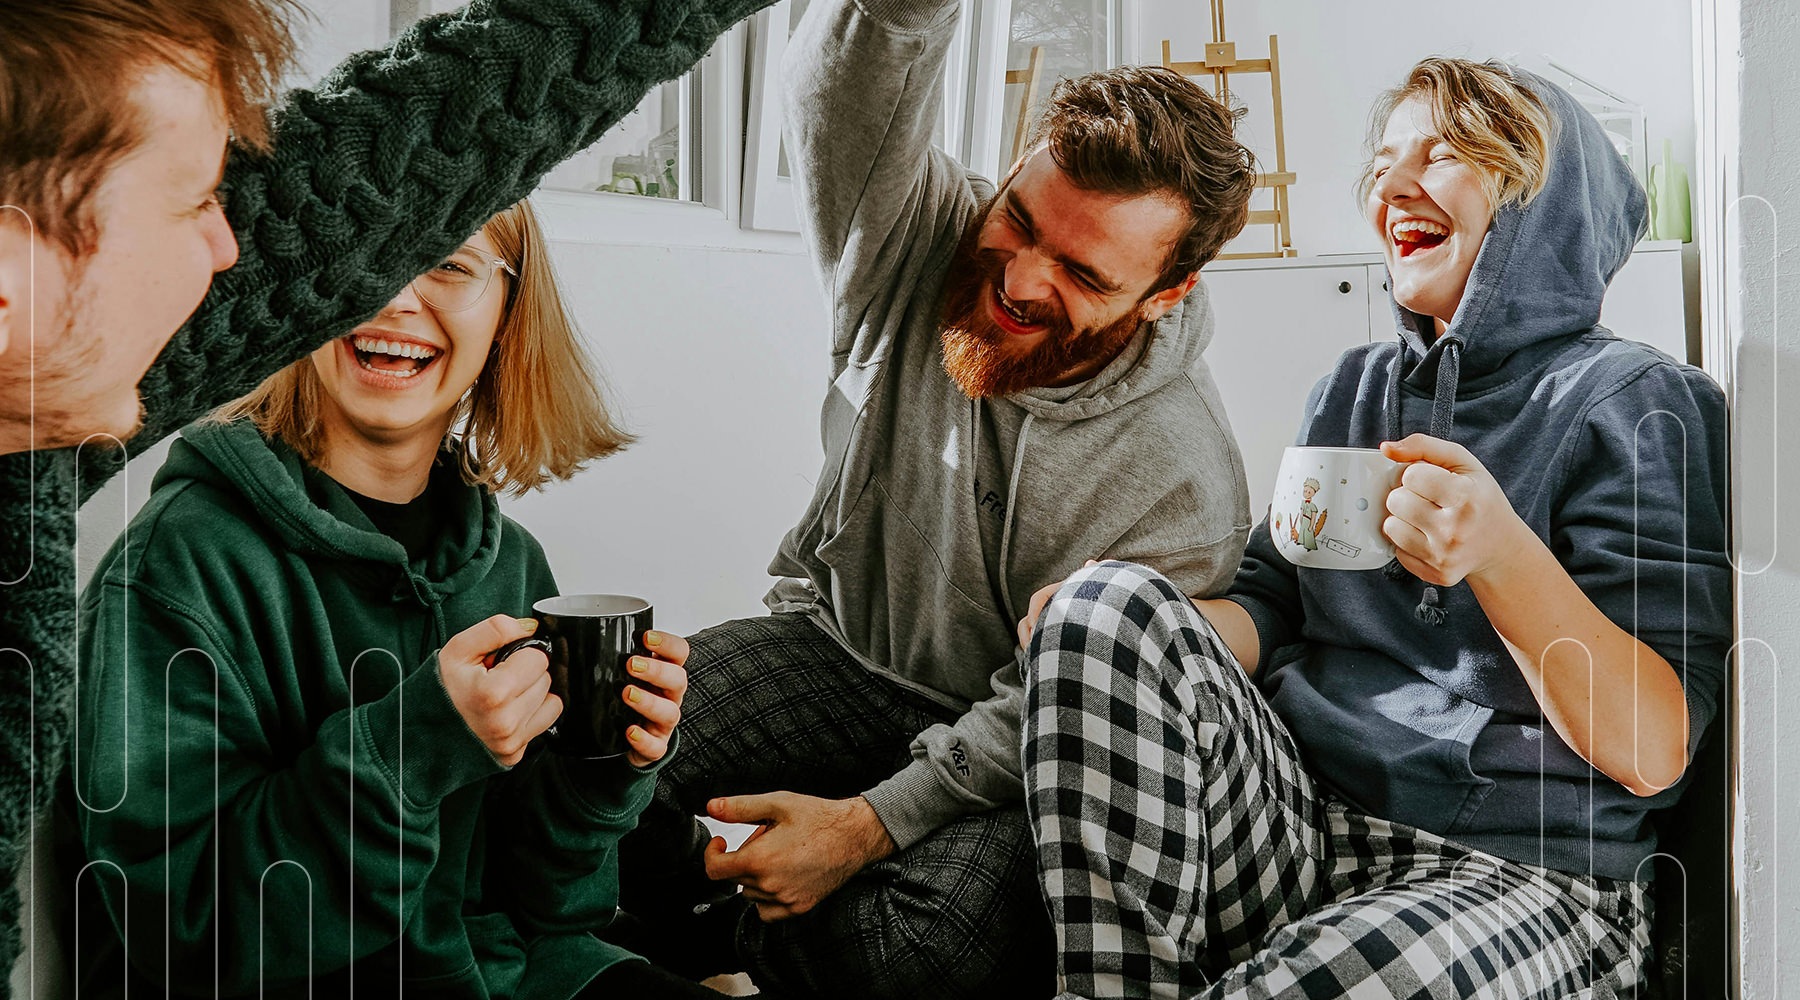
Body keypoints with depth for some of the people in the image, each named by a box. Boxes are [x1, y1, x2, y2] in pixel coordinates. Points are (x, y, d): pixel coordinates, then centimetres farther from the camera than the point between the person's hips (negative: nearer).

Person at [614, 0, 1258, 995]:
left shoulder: (1185, 481, -20)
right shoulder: (917, 240, -11)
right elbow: (847, 95, -29)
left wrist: (868, 824, -25)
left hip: (1003, 760, -2)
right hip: (835, 645, 3)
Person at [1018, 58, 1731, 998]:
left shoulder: (1638, 403, -3)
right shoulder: (1351, 389, 16)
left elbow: (1653, 751, -11)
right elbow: (1268, 613, 11)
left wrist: (1502, 556, -28)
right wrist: (1110, 626, -10)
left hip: (1522, 877, -5)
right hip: (1294, 822, 6)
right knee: (1108, 603, -20)